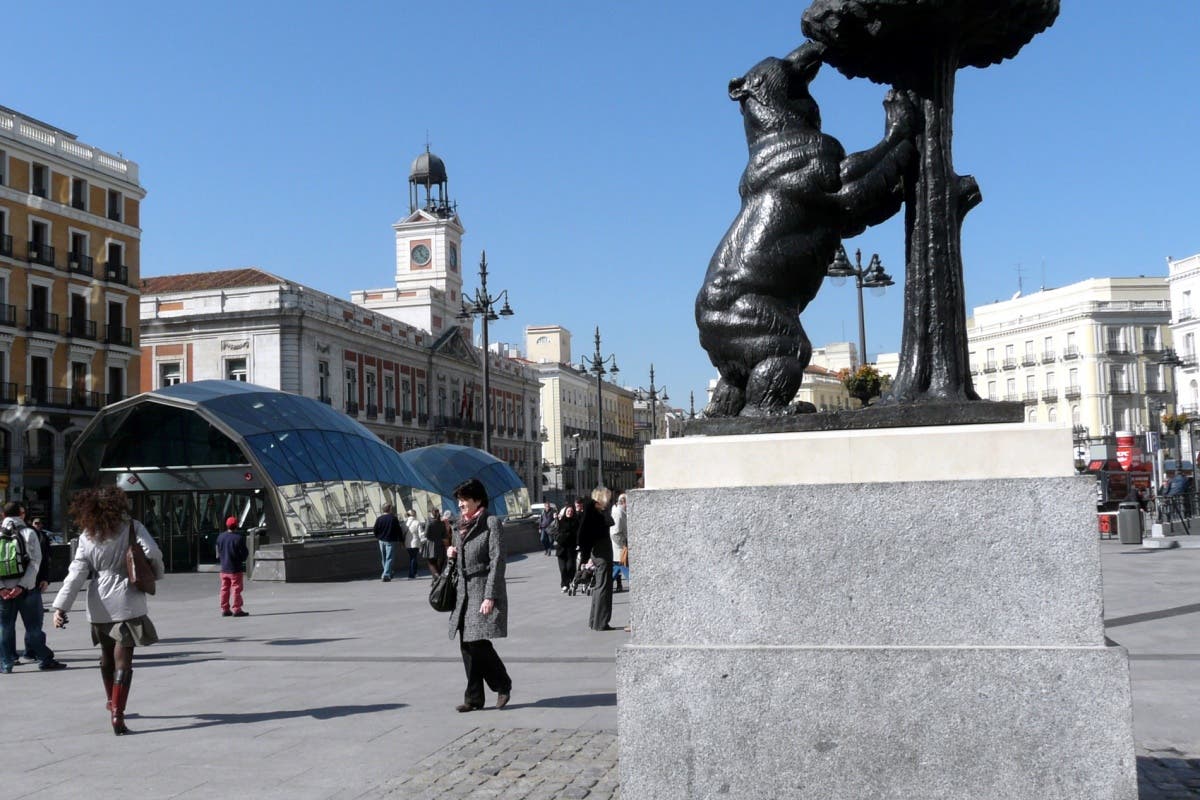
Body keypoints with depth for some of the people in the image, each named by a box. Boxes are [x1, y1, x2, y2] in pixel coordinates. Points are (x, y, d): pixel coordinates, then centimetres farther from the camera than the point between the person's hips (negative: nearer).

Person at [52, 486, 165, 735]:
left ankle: (112, 703, 41)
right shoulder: (132, 527, -6)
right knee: (123, 660, -3)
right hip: (127, 603, -3)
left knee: (107, 655, 22)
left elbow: (76, 574, -6)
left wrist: (61, 606, -6)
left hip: (100, 606, 3)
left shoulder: (87, 537, 0)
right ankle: (117, 715, -10)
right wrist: (156, 573, 4)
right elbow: (152, 552, -17)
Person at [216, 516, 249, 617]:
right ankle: (236, 609, -1)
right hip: (235, 568, -6)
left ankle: (224, 609, 16)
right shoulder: (239, 537, -17)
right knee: (236, 589, -1)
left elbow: (218, 552, 10)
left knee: (225, 589, 12)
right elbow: (244, 552, -13)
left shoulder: (220, 537, 3)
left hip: (224, 568, 6)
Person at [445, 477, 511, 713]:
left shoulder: (492, 522, -8)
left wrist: (490, 597, -19)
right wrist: (451, 553, 3)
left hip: (484, 590, -7)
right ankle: (474, 698, 11)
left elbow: (497, 561, -13)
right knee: (467, 645, 5)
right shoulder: (461, 525, 15)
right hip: (464, 591, 7)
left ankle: (503, 685, 8)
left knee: (479, 642, -13)